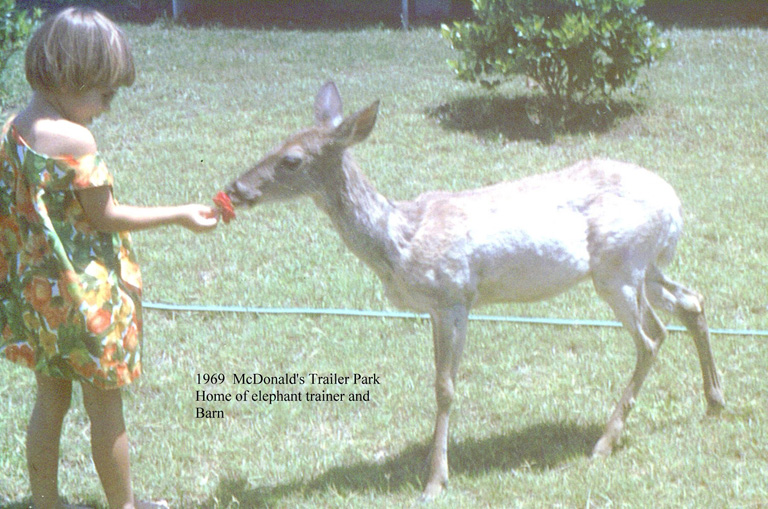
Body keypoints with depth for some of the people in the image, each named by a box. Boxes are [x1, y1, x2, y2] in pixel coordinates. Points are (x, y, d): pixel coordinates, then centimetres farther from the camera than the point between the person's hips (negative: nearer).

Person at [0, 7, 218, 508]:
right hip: (85, 293, -7)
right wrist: (181, 215, -8)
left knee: (50, 401, 19)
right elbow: (104, 217, -17)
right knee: (106, 408, 10)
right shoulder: (74, 140, -24)